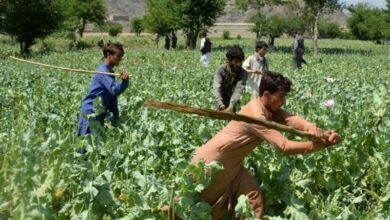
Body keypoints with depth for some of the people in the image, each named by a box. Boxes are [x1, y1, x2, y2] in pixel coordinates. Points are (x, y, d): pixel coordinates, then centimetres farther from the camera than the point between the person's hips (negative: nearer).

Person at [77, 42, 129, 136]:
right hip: (90, 113, -10)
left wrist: (115, 116, 17)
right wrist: (124, 82, -48)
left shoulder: (110, 72, 12)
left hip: (99, 114, 10)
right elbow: (115, 90, -30)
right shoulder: (103, 71, -17)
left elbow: (112, 97, 17)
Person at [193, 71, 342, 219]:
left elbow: (290, 119, -20)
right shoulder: (256, 115, -30)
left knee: (253, 196, 2)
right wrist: (324, 144, -33)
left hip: (230, 162, 9)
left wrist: (310, 127, -43)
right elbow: (285, 147, -33)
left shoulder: (268, 107, -2)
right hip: (210, 161, -9)